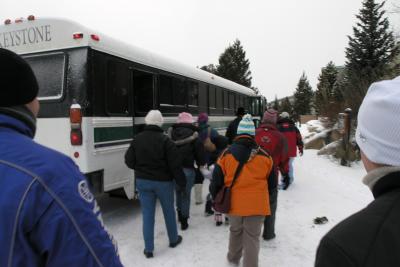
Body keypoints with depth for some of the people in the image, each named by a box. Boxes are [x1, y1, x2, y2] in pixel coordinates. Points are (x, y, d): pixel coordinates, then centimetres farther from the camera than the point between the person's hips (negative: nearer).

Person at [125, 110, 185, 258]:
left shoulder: (137, 139, -3)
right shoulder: (165, 140, -16)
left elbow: (129, 161, 2)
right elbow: (175, 164, -16)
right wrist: (182, 182, -5)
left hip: (142, 181, 3)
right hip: (163, 181, -3)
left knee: (147, 214, 10)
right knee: (169, 211, 17)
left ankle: (148, 248, 14)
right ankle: (173, 239, 34)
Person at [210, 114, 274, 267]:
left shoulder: (226, 154, -7)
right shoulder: (264, 156, -5)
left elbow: (216, 181, -2)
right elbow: (271, 181, 8)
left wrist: (216, 199, 15)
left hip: (234, 203, 2)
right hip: (257, 204, -2)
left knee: (235, 231, 26)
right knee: (252, 237, 11)